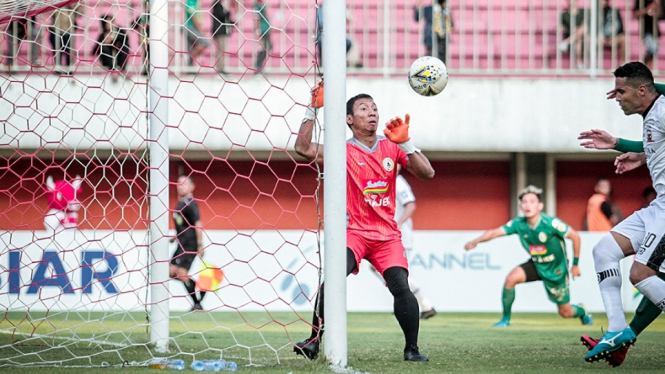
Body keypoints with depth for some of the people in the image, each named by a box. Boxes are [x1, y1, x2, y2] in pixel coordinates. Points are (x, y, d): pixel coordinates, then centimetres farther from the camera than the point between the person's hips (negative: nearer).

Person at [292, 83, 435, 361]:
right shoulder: (344, 151, 1)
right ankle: (314, 341, -17)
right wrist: (313, 109, -18)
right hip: (354, 231, -2)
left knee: (401, 286, -16)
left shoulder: (391, 147, 8)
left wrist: (405, 143, -15)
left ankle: (412, 349, -5)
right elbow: (303, 149, -14)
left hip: (387, 234, 2)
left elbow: (427, 173, -2)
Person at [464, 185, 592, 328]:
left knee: (565, 312, 6)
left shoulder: (550, 223, -28)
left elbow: (575, 237, -17)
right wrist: (476, 241, -40)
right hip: (536, 265, 3)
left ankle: (582, 311, 44)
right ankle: (505, 319, -6)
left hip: (556, 270, -3)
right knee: (511, 278, -24)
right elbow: (494, 232, -22)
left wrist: (575, 264, -10)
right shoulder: (519, 224, -15)